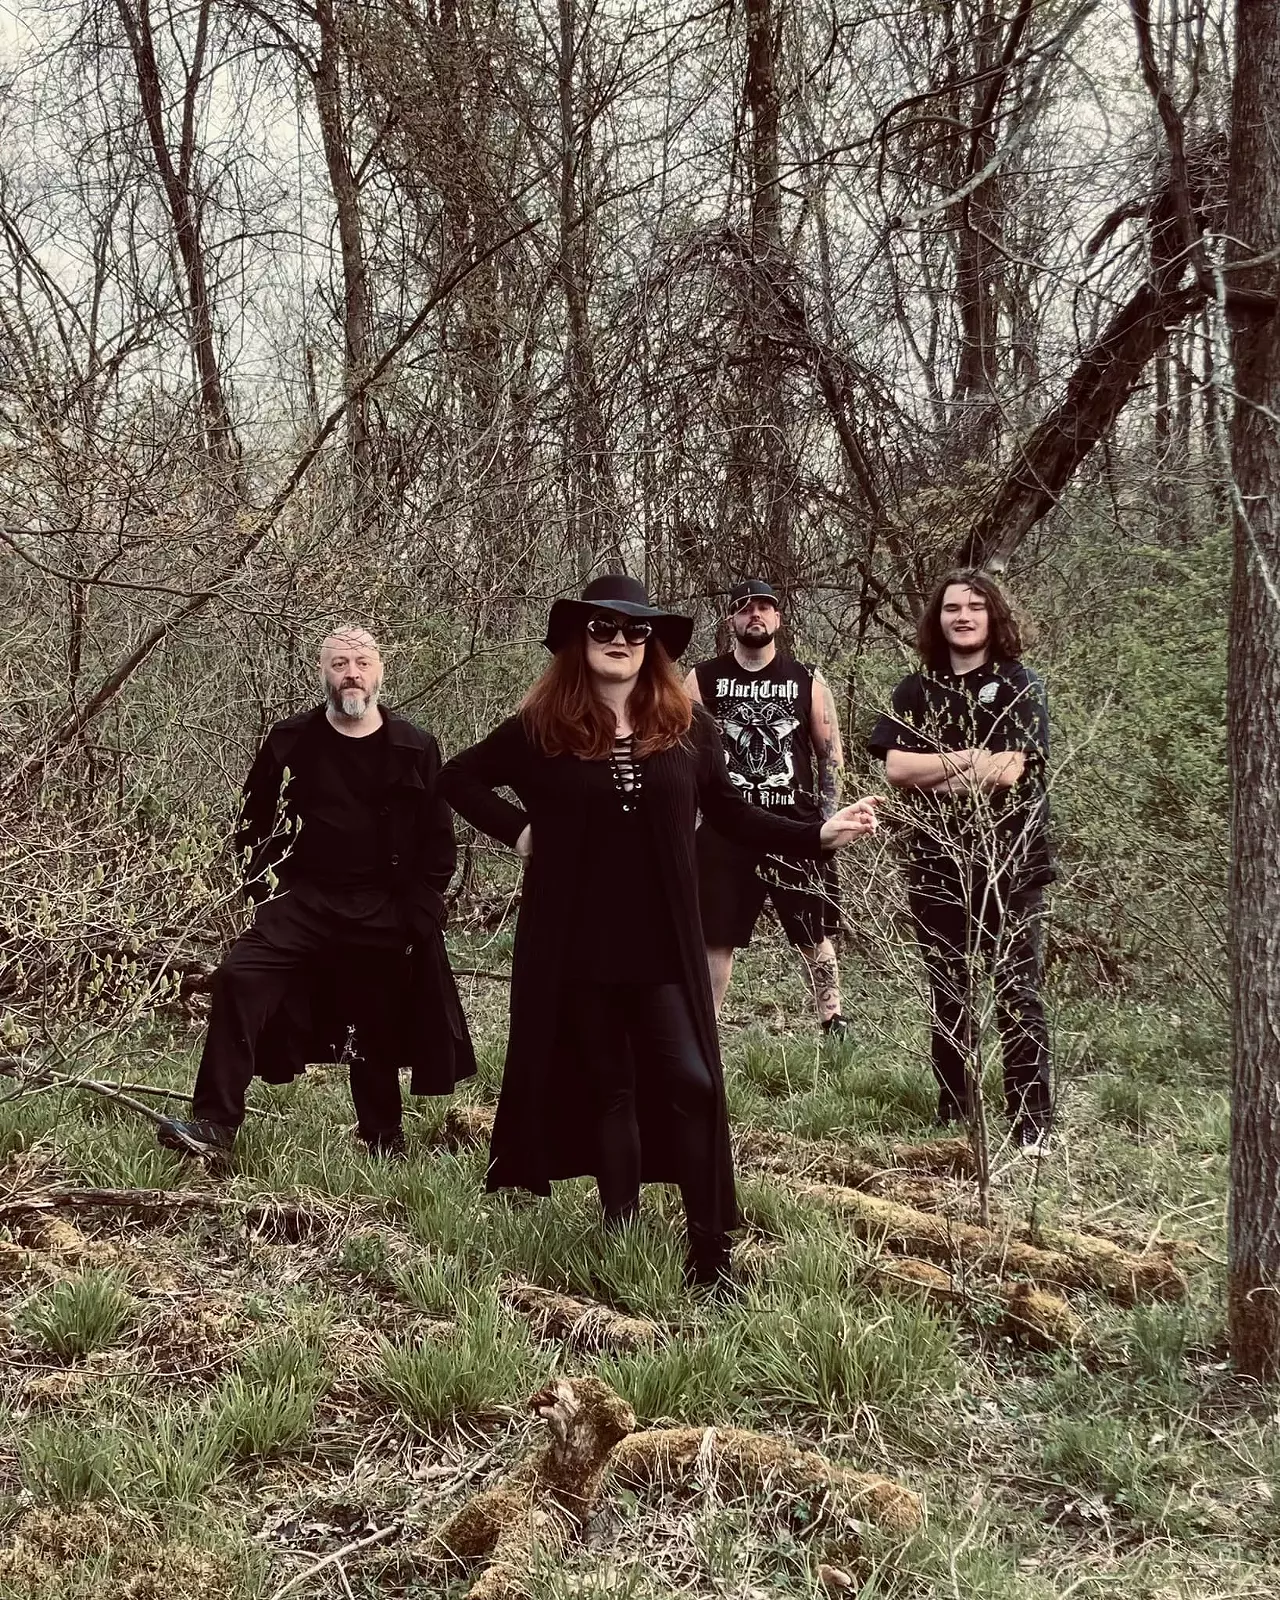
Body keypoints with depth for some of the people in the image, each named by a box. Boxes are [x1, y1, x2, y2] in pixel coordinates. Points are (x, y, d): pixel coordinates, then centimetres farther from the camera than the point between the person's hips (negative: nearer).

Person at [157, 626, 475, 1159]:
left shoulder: (415, 750, 1)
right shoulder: (290, 742, 2)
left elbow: (439, 844, 6)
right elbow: (252, 821, 12)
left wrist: (417, 915, 0)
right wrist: (265, 888, 2)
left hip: (383, 915, 0)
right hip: (302, 900, 0)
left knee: (378, 1026, 10)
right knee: (239, 979, -21)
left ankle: (383, 1139, 30)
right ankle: (214, 1123, -20)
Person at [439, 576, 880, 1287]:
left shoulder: (687, 726, 0)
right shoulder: (542, 728, -3)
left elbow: (732, 814, 6)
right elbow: (460, 777, 9)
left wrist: (818, 834, -3)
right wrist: (518, 831, -3)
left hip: (663, 948, 0)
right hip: (576, 948, 0)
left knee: (690, 1084, -4)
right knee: (607, 1089, 12)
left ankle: (711, 1252, 3)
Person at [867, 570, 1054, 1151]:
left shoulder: (1020, 686, -1)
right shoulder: (915, 692, 8)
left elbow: (1009, 772, -14)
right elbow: (896, 769, -6)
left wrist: (934, 777, -7)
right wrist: (970, 760, -15)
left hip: (1011, 863, -3)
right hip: (936, 865, 4)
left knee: (1017, 994, -3)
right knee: (947, 995, 10)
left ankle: (1032, 1126, 1)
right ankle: (951, 1120, 19)